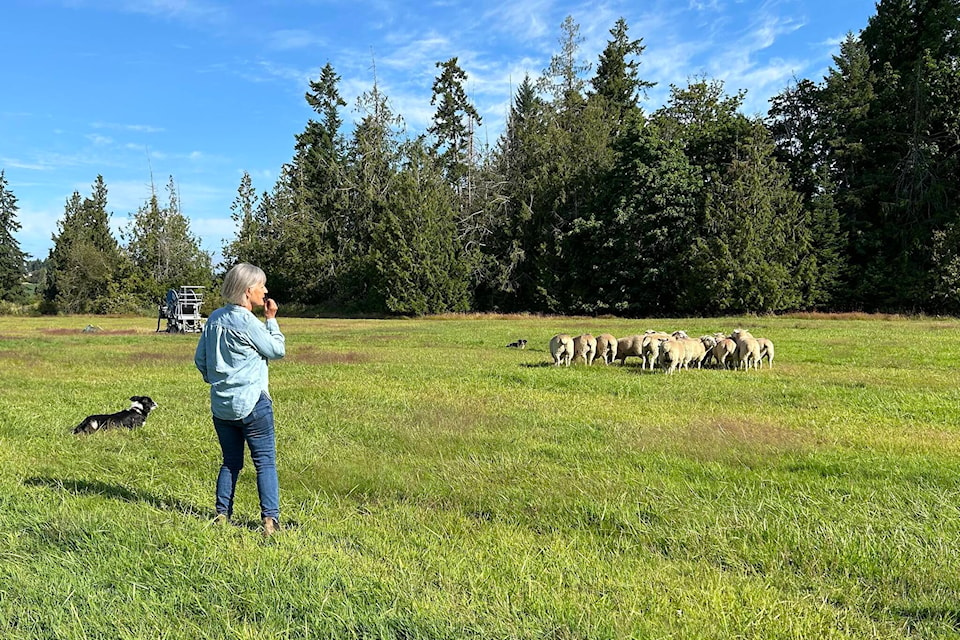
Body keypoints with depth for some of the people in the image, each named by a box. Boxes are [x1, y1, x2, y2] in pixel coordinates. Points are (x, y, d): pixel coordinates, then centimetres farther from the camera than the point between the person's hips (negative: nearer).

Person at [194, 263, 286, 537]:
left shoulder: (215, 318, 7)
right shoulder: (248, 322, -15)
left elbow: (200, 359, 13)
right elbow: (278, 350, -4)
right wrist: (271, 319, 3)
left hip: (221, 406, 7)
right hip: (251, 404, -7)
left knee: (231, 462, 16)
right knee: (265, 462, -1)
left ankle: (222, 515, 18)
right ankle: (270, 519, -5)